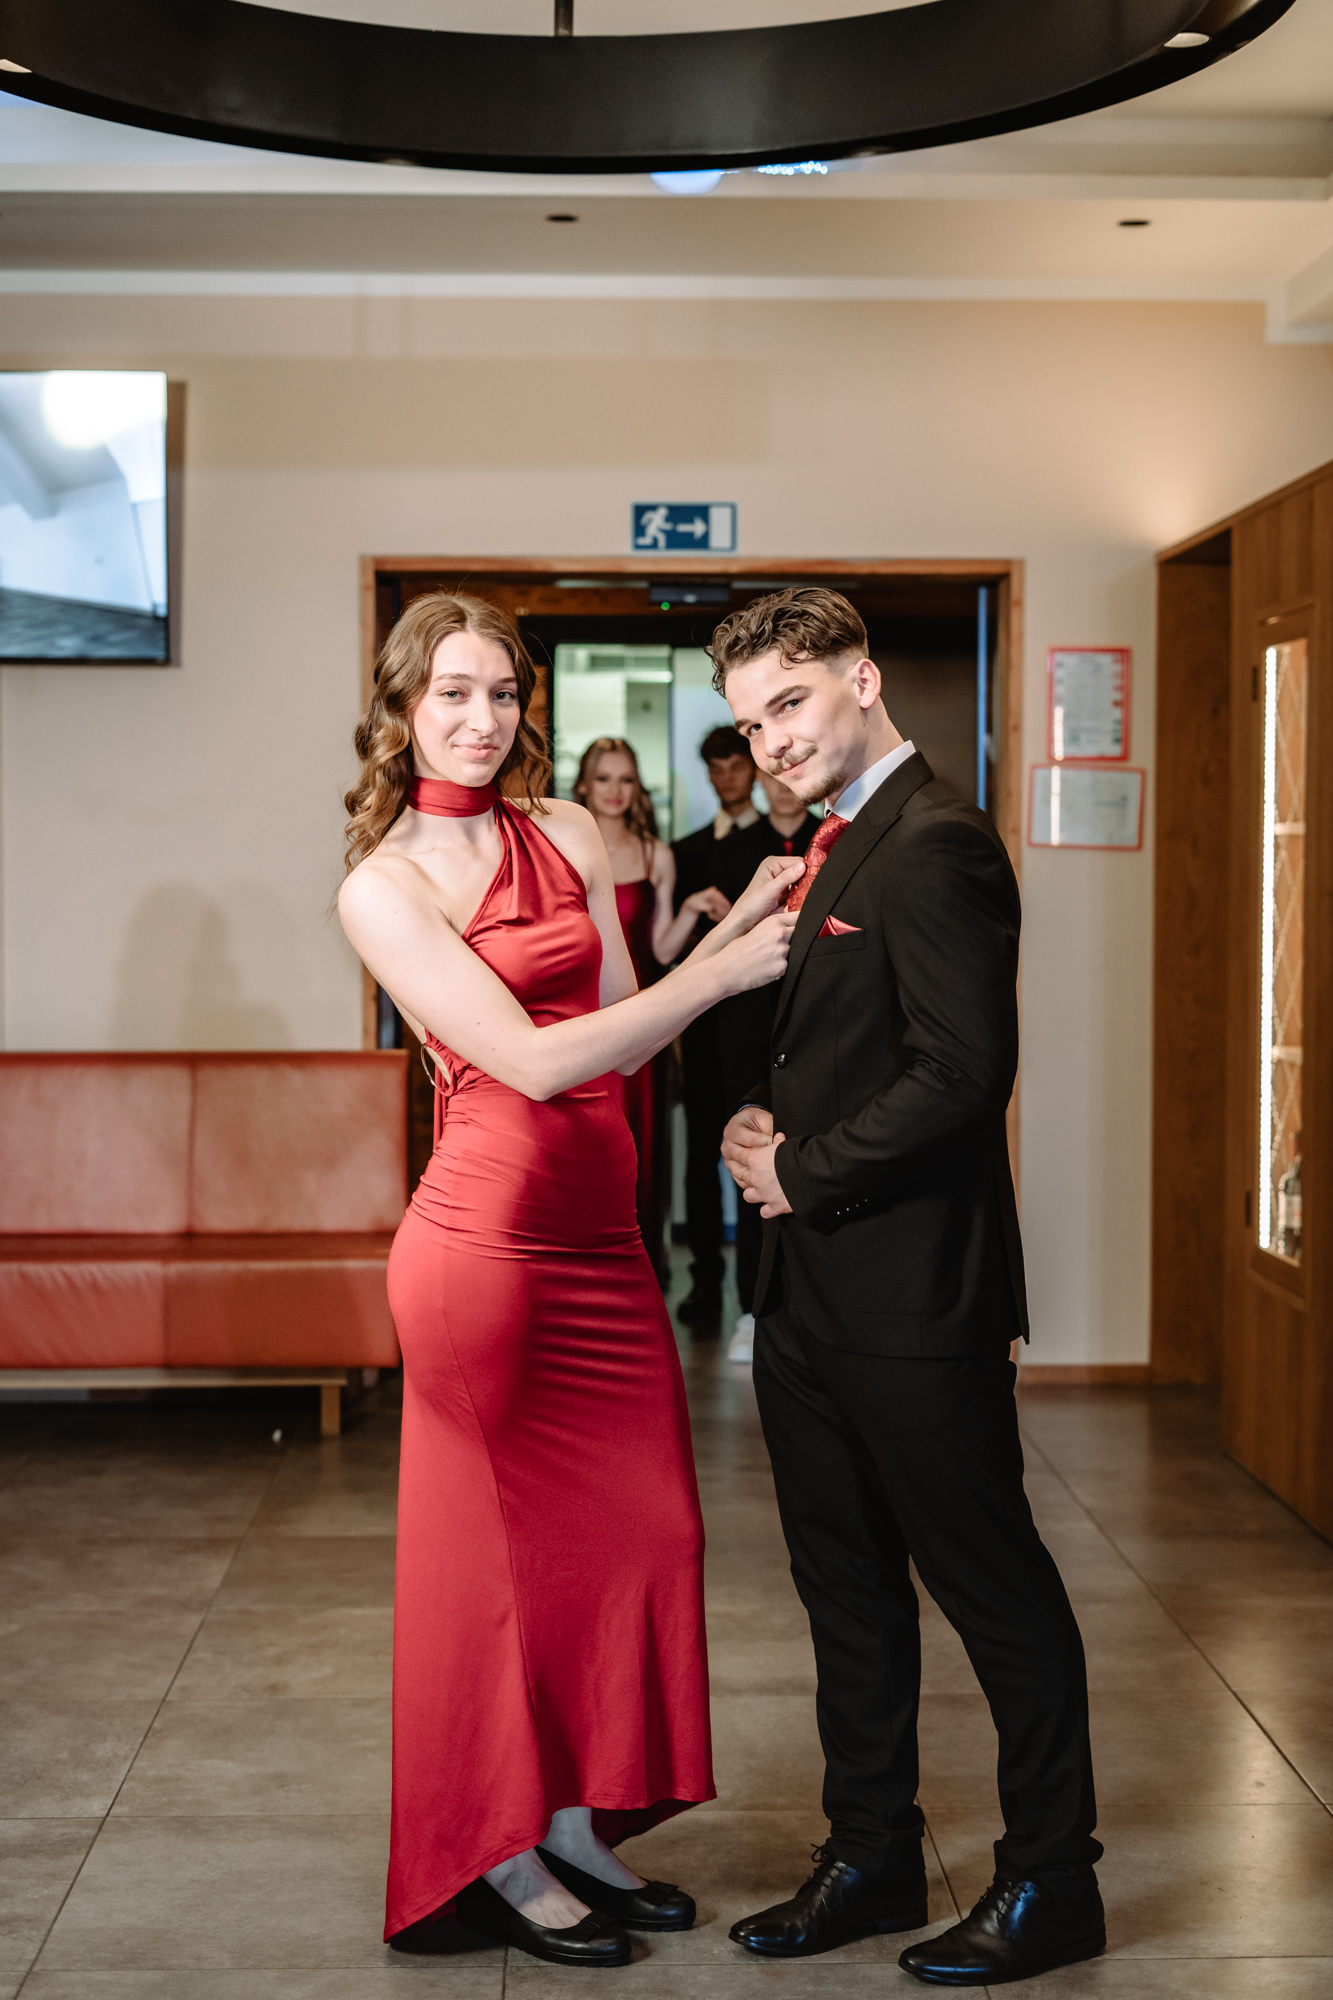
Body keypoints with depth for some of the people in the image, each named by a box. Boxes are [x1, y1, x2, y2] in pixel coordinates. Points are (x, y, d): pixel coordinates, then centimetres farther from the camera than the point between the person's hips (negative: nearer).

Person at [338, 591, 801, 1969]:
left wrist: (740, 924, -6)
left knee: (633, 1526, 10)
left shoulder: (567, 834, 10)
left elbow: (624, 1028, 7)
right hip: (488, 1237, -6)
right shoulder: (384, 887, -7)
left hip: (599, 1232, 6)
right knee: (496, 1539, 6)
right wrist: (725, 969, -15)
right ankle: (500, 1857, 22)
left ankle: (577, 1827, 26)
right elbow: (533, 1059, -15)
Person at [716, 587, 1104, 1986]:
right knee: (847, 1591, 17)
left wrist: (802, 1171, -14)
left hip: (914, 1298, -10)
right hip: (813, 1293, 10)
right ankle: (873, 1858, 31)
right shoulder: (839, 849, 15)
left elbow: (964, 1071, -23)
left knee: (996, 1591, 4)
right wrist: (768, 1122, 3)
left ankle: (1049, 1882, 18)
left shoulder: (934, 846, -16)